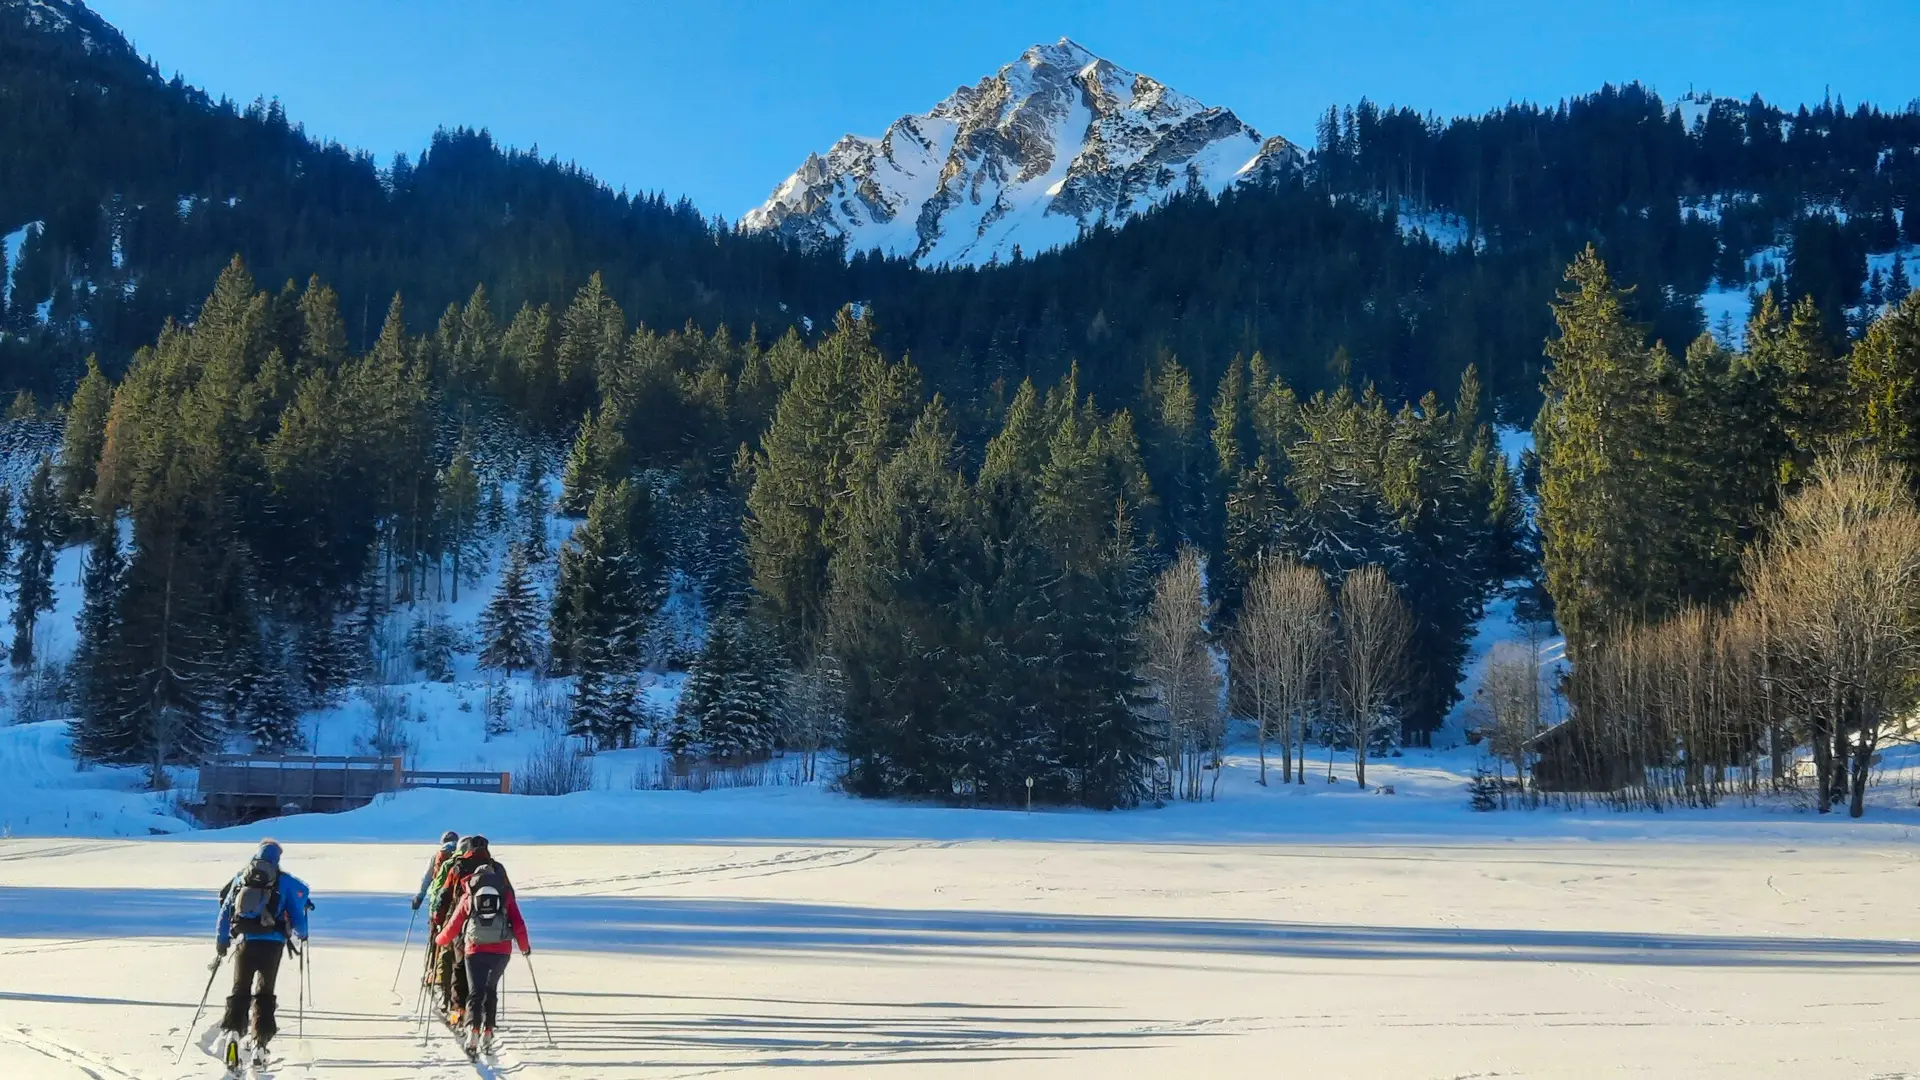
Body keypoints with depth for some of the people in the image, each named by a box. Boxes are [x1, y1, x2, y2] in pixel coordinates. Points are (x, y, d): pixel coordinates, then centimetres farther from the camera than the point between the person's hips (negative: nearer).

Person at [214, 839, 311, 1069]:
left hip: (246, 943, 1)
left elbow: (225, 912, 14)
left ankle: (233, 1032, -15)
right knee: (264, 993, 10)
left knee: (240, 990, 10)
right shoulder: (285, 882, 5)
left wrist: (221, 944, 23)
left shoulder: (240, 878, 11)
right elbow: (297, 915, 6)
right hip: (273, 944, -1)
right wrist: (301, 934, 27)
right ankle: (260, 1045, 3)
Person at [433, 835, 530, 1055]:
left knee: (475, 992, 3)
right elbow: (518, 923, 5)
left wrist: (440, 940, 32)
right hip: (502, 950, 1)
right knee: (491, 990, 21)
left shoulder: (468, 895, 9)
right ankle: (487, 1032, 14)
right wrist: (524, 946, 21)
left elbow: (454, 925, 13)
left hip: (475, 950, -1)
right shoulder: (505, 893, 8)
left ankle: (473, 1029, -21)